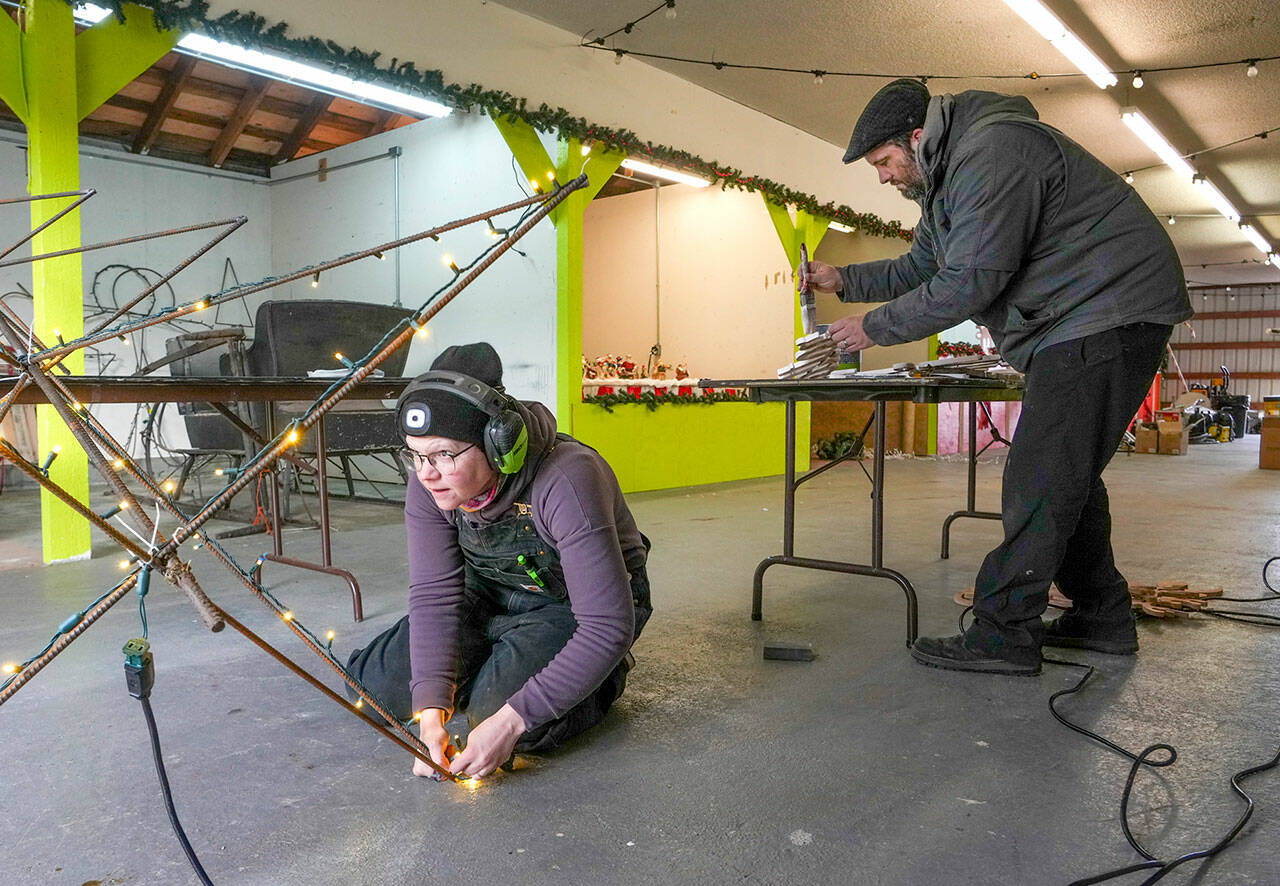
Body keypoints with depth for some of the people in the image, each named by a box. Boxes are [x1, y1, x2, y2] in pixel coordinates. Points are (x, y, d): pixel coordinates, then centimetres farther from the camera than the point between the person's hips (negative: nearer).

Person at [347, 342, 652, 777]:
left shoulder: (566, 483, -37)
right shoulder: (430, 483, -18)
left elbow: (610, 626, -36)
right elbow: (434, 594, -16)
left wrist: (511, 720, -38)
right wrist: (431, 708, -28)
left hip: (576, 606, -5)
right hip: (491, 593, 6)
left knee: (498, 706, -28)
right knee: (377, 689, -3)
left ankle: (604, 676, 3)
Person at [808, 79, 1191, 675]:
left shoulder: (992, 151, -19)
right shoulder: (946, 178, 16)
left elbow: (969, 282, -24)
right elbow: (919, 269, 24)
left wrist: (876, 327, -15)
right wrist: (844, 280, 11)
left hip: (1109, 310, -11)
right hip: (1076, 321, 11)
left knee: (1039, 478, -13)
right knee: (1064, 473, 13)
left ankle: (1003, 634, -8)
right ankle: (1102, 616, 22)